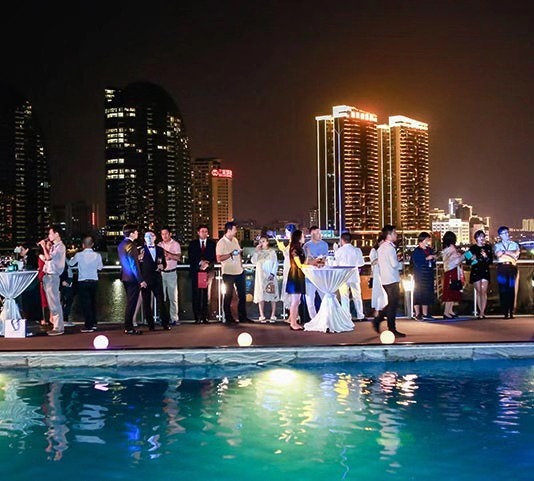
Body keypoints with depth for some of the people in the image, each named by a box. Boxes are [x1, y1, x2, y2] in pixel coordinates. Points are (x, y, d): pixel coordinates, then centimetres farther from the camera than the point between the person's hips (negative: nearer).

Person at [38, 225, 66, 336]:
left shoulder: (60, 246, -12)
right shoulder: (54, 246, 17)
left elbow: (48, 257, -20)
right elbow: (47, 259, 20)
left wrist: (44, 246, -9)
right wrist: (46, 247, 14)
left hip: (53, 276, -10)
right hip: (48, 276, 10)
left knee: (54, 302, -9)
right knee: (51, 302, 12)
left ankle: (58, 327, -7)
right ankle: (55, 324, 18)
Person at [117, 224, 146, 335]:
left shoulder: (121, 245, 12)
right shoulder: (130, 245, -17)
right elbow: (134, 264, -20)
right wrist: (141, 280, -18)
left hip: (125, 277, 9)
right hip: (132, 278, -9)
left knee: (130, 302, 16)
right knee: (131, 303, -3)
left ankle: (128, 326, 21)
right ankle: (129, 328, 0)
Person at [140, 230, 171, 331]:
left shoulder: (160, 249, 11)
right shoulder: (141, 250, 2)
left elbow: (164, 263, 15)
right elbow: (138, 265, -2)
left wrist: (162, 266, -6)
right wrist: (140, 259, -21)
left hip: (157, 278, 2)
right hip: (145, 279, -2)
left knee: (161, 301, -1)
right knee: (146, 303, 2)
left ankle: (165, 323, 7)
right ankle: (150, 324, 10)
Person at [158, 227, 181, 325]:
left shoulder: (175, 244, 1)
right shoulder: (159, 245, 11)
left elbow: (178, 257, -10)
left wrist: (167, 253, -17)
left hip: (171, 273, -3)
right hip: (161, 273, 3)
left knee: (173, 296, -1)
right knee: (161, 296, 3)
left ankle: (174, 318, 1)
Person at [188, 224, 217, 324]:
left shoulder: (212, 243, 13)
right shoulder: (193, 244, 13)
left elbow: (214, 257, 6)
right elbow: (190, 258, 4)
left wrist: (208, 264, -10)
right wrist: (200, 262, -10)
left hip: (208, 271, 0)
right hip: (196, 272, 0)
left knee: (207, 295, -4)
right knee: (196, 295, -5)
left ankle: (206, 317, -2)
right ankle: (197, 317, -3)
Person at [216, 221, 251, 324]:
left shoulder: (235, 240, 10)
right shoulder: (221, 242, -12)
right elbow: (219, 258, -17)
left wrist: (241, 264, 12)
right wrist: (231, 254, -24)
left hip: (239, 271, 7)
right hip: (228, 273, -7)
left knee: (242, 294, 10)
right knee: (228, 296, 2)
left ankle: (242, 317, 19)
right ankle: (228, 318, 12)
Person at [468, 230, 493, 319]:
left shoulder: (488, 247, 8)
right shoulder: (472, 248, 5)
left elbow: (491, 261, 4)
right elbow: (468, 261, 6)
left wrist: (486, 257, -14)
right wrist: (472, 259, -15)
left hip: (485, 271, 0)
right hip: (475, 271, 0)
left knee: (484, 291, -8)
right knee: (478, 291, -1)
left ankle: (482, 312, -10)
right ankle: (481, 312, 4)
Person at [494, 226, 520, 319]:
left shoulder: (514, 244, 15)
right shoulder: (497, 245, 13)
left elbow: (516, 254, -3)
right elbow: (498, 254, -7)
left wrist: (505, 252, -2)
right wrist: (511, 253, -3)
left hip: (512, 267, 0)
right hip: (502, 268, 0)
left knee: (511, 290, -4)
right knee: (503, 290, -6)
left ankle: (511, 312, 0)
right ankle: (505, 313, -5)